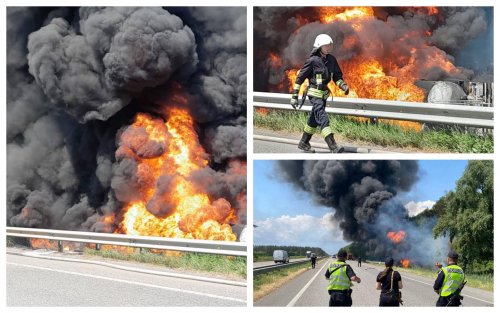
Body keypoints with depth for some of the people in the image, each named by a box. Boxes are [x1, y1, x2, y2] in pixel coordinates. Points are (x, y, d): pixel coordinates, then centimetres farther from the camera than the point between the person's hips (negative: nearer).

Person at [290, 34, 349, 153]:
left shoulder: (332, 60, 4)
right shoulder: (313, 61, -13)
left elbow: (337, 76, 15)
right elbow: (300, 77, -9)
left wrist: (343, 86, -6)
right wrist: (294, 96, -10)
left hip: (324, 93, 8)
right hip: (314, 94, -8)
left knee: (314, 119, 16)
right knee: (323, 119, -16)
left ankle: (303, 143, 31)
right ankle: (333, 146, -24)